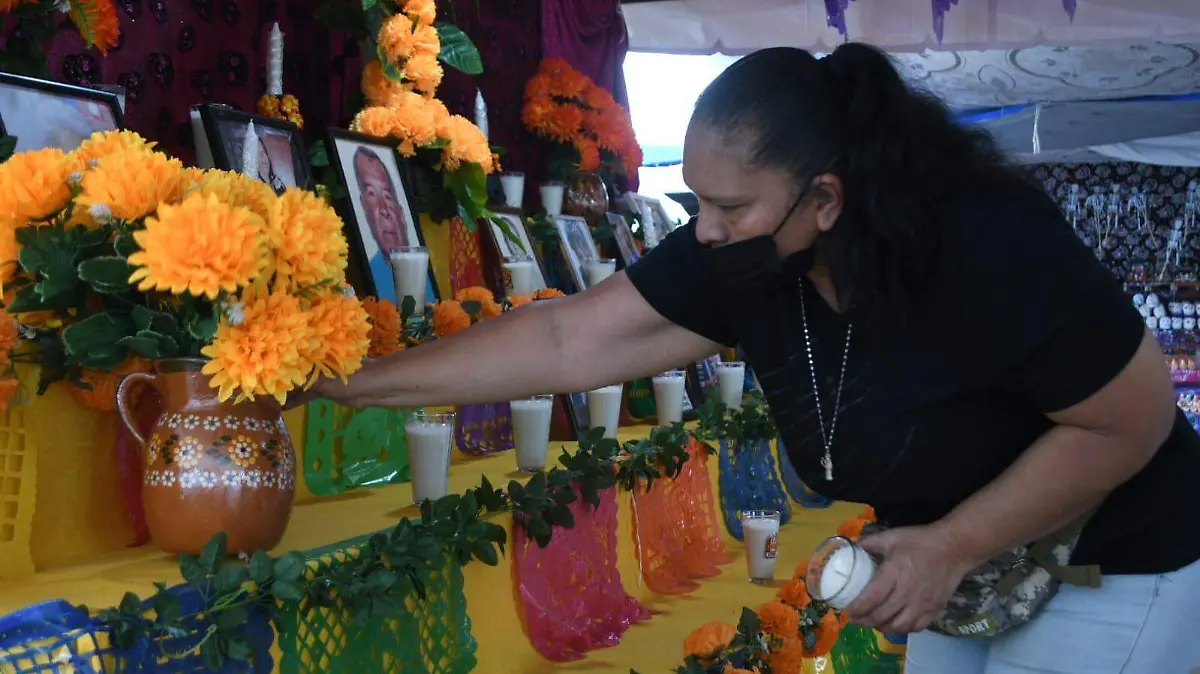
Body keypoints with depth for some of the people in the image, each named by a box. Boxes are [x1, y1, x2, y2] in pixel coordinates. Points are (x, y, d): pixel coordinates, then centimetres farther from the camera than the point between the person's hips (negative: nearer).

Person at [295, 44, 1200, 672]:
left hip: (1115, 566, -5)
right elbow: (566, 342, -16)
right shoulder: (738, 257, -17)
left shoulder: (994, 249, -33)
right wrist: (352, 383, -19)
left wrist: (953, 547, -26)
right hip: (968, 565, 6)